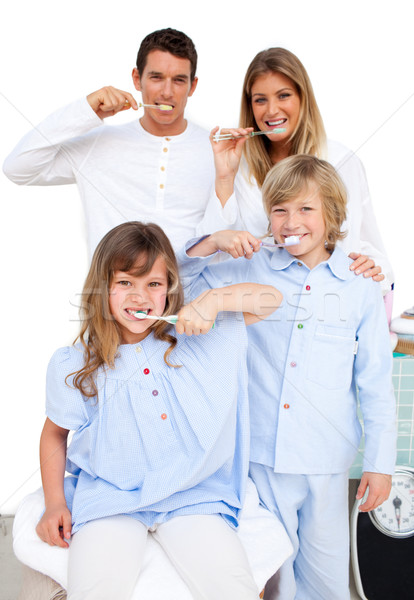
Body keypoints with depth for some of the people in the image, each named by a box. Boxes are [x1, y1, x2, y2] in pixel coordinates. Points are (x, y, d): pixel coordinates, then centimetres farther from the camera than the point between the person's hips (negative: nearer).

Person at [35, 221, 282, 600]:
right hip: (109, 498, 0)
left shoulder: (196, 340, -2)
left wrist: (213, 299, -16)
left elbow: (271, 299, 0)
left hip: (191, 494, 1)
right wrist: (55, 504, 5)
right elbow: (55, 432, 13)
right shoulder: (72, 366, -2)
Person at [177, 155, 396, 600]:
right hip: (261, 454, 0)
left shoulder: (359, 287, 1)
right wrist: (212, 242, -11)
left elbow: (376, 383, 3)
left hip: (327, 461, 0)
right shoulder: (252, 269, 2)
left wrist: (380, 463, 2)